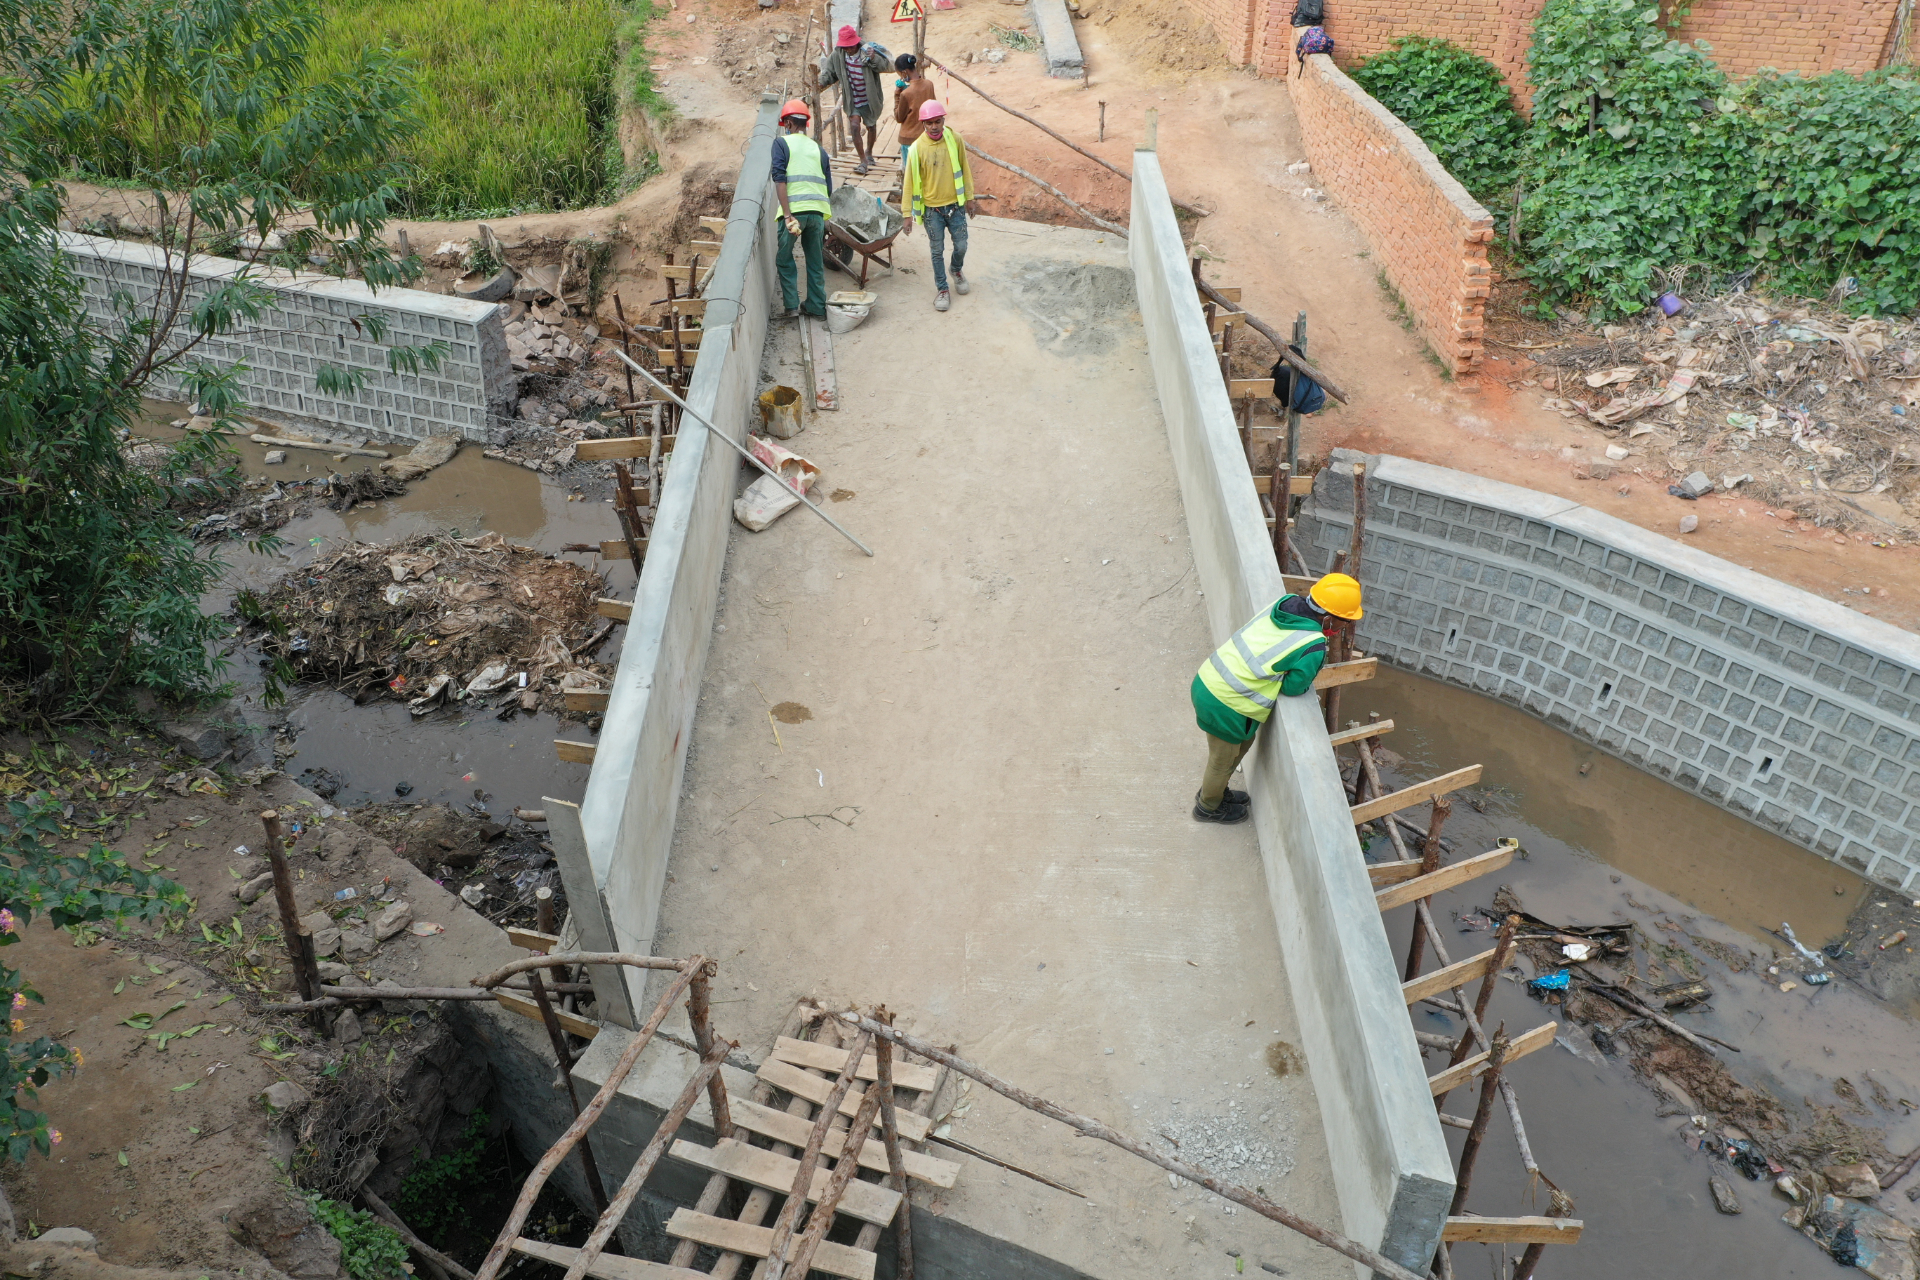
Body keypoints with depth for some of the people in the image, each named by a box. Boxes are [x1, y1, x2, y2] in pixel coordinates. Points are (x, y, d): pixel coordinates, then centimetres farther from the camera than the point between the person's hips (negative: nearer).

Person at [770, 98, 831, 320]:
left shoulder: (782, 143, 3)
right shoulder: (818, 149, 15)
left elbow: (780, 179, -10)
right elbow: (828, 187, 16)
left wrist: (788, 215, -14)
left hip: (794, 209, -4)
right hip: (818, 211, 4)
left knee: (784, 259, 12)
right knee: (816, 262, 14)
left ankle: (791, 305, 6)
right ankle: (817, 308, 17)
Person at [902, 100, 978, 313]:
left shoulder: (955, 139, -8)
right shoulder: (917, 148, -14)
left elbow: (964, 169, 4)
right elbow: (910, 182, -8)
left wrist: (970, 197, 8)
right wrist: (908, 214, -8)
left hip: (955, 204, 2)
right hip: (932, 208, -2)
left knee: (961, 245, 11)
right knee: (937, 250, 8)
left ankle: (957, 270, 43)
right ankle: (942, 289, 25)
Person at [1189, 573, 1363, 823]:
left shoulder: (1286, 602, -2)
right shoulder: (1314, 647, -22)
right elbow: (1293, 687, -11)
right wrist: (1308, 682, 7)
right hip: (1225, 706, -8)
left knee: (1244, 741, 32)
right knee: (1224, 761, 20)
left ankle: (1213, 790, 54)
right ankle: (1209, 807, 46)